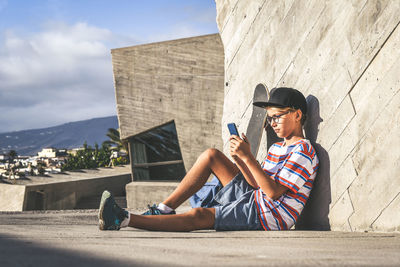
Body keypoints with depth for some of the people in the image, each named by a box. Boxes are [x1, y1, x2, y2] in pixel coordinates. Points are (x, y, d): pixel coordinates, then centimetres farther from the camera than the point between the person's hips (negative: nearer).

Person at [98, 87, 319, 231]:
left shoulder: (303, 150, -10)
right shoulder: (276, 148, 20)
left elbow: (274, 192, -20)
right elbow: (258, 184, 11)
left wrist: (247, 157, -22)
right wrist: (238, 159, -4)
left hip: (267, 214, -9)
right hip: (254, 199, 9)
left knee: (198, 216, -24)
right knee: (211, 155, 1)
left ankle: (124, 220, -28)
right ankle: (164, 210, -2)